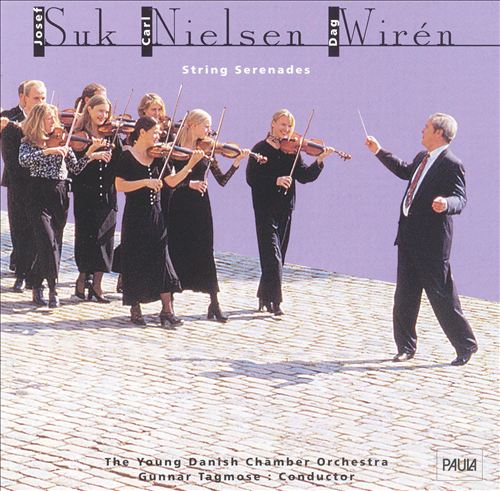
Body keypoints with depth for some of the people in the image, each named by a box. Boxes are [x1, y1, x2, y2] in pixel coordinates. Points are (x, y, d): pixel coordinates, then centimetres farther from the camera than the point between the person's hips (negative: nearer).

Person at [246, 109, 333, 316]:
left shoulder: (291, 150, 9)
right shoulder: (261, 149, -3)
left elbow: (304, 176, 0)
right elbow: (252, 178, -12)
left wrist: (319, 161, -14)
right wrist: (275, 181, -24)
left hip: (285, 209, 5)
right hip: (266, 209, -5)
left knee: (277, 256, 11)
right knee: (273, 254, -13)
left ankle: (265, 296, 22)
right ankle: (274, 300, -15)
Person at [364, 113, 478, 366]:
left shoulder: (451, 165, -13)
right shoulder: (422, 158, 14)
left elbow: (460, 198, -22)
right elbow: (405, 171, 35)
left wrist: (446, 203, -44)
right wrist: (379, 152, 39)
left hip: (432, 241, -8)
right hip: (409, 237, 9)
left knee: (442, 296, -2)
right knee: (404, 297, 10)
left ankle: (465, 345, 11)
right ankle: (406, 347, 19)